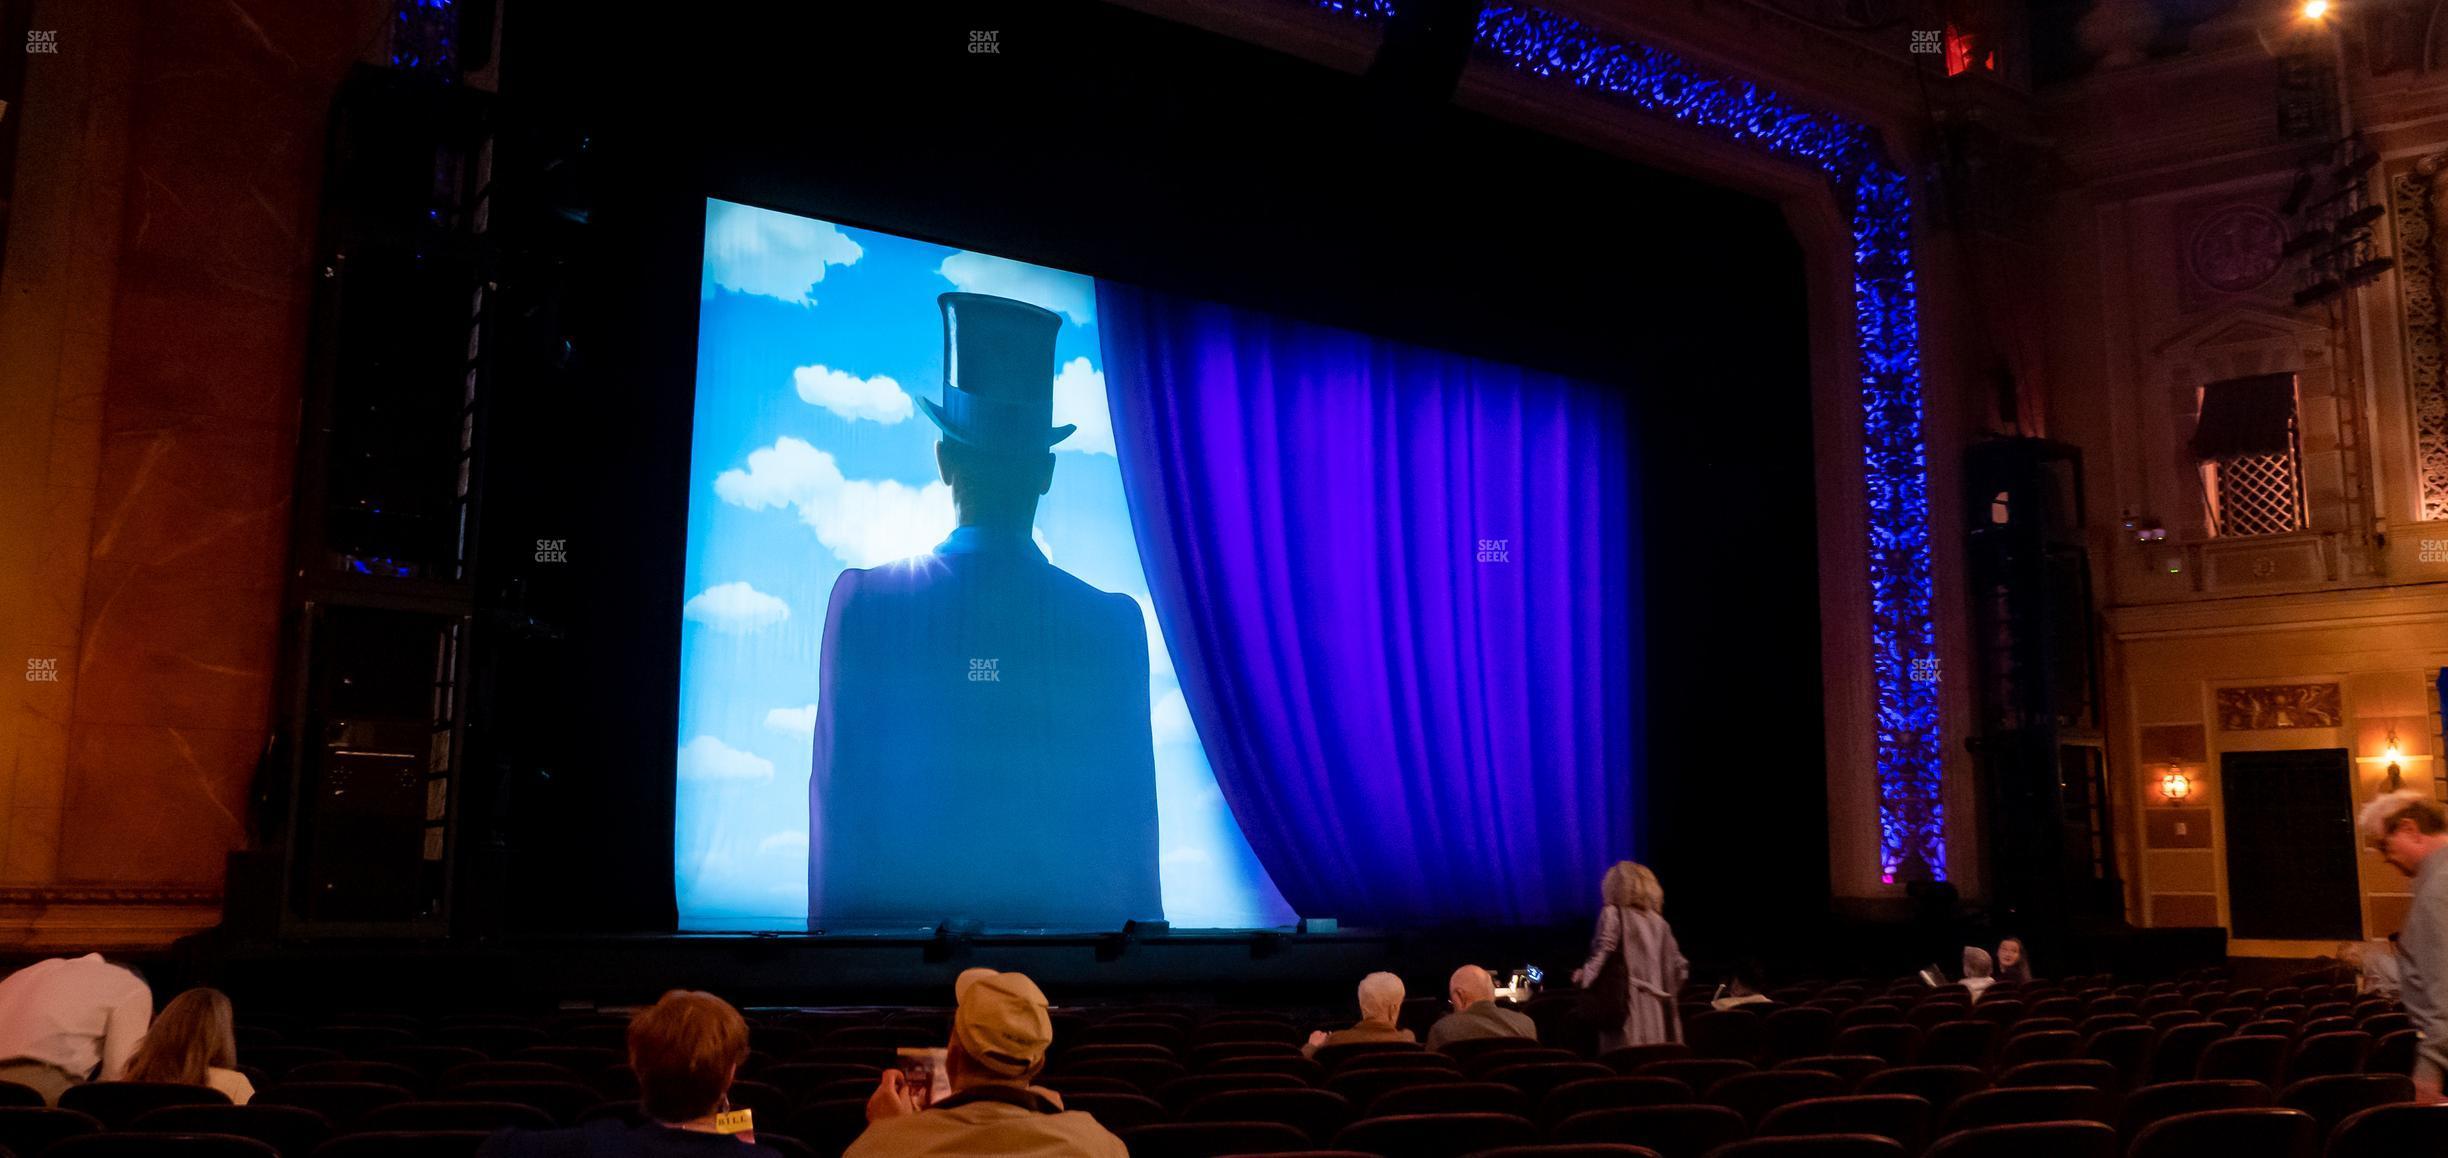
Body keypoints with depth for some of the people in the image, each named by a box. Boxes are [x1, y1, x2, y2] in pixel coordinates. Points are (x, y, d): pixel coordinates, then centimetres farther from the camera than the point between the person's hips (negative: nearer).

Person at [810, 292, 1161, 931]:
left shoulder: (863, 601, -8)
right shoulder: (1115, 623, -6)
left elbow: (838, 805, -5)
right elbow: (1133, 819, -2)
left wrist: (832, 928, 4)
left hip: (899, 918, 0)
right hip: (1074, 921, 0)